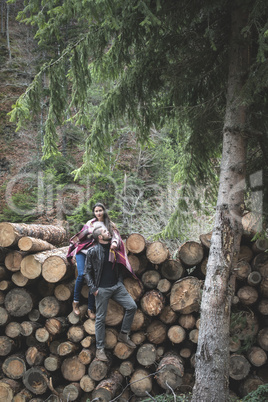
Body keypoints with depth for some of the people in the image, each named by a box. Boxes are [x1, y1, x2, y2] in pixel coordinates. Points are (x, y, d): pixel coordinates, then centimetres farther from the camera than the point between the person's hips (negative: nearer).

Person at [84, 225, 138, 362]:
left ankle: (124, 335, 13)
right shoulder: (93, 251, -6)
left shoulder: (114, 246, 6)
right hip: (102, 289, -4)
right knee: (100, 318, 1)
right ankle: (100, 349, 11)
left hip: (117, 285, 5)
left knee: (132, 306, -5)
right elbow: (87, 272, -3)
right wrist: (93, 288, -10)